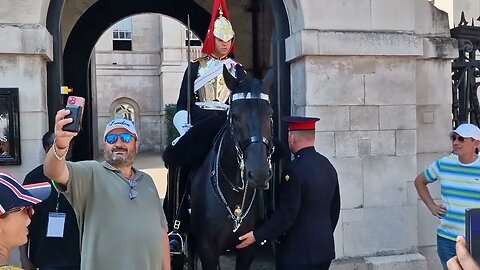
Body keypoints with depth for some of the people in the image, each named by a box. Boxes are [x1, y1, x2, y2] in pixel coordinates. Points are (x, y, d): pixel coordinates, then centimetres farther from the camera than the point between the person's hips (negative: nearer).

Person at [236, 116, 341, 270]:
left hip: (299, 253, -8)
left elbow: (285, 215, -22)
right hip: (325, 249, 8)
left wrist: (256, 235, -15)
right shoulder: (328, 166, 5)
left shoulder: (295, 170, -22)